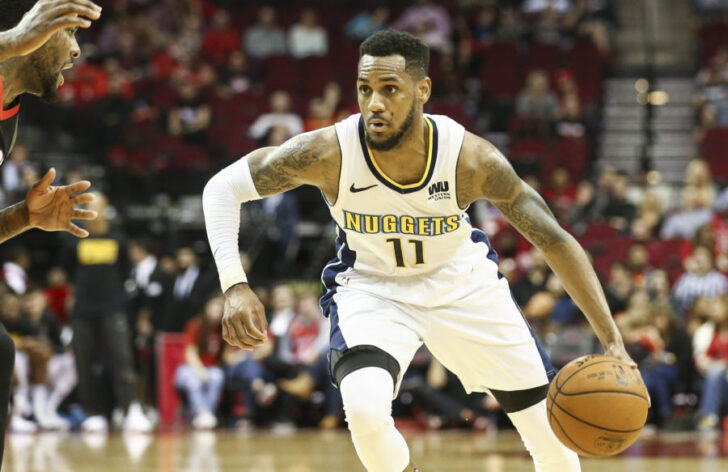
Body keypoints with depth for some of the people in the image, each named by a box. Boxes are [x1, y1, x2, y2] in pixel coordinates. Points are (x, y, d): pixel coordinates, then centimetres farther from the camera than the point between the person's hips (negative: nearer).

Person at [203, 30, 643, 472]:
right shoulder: (329, 152, -30)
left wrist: (613, 341, -26)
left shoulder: (472, 158, -28)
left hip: (464, 284, 1)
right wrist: (235, 286, -33)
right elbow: (223, 187, -19)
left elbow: (555, 241, -20)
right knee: (365, 408, -32)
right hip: (372, 287, -1)